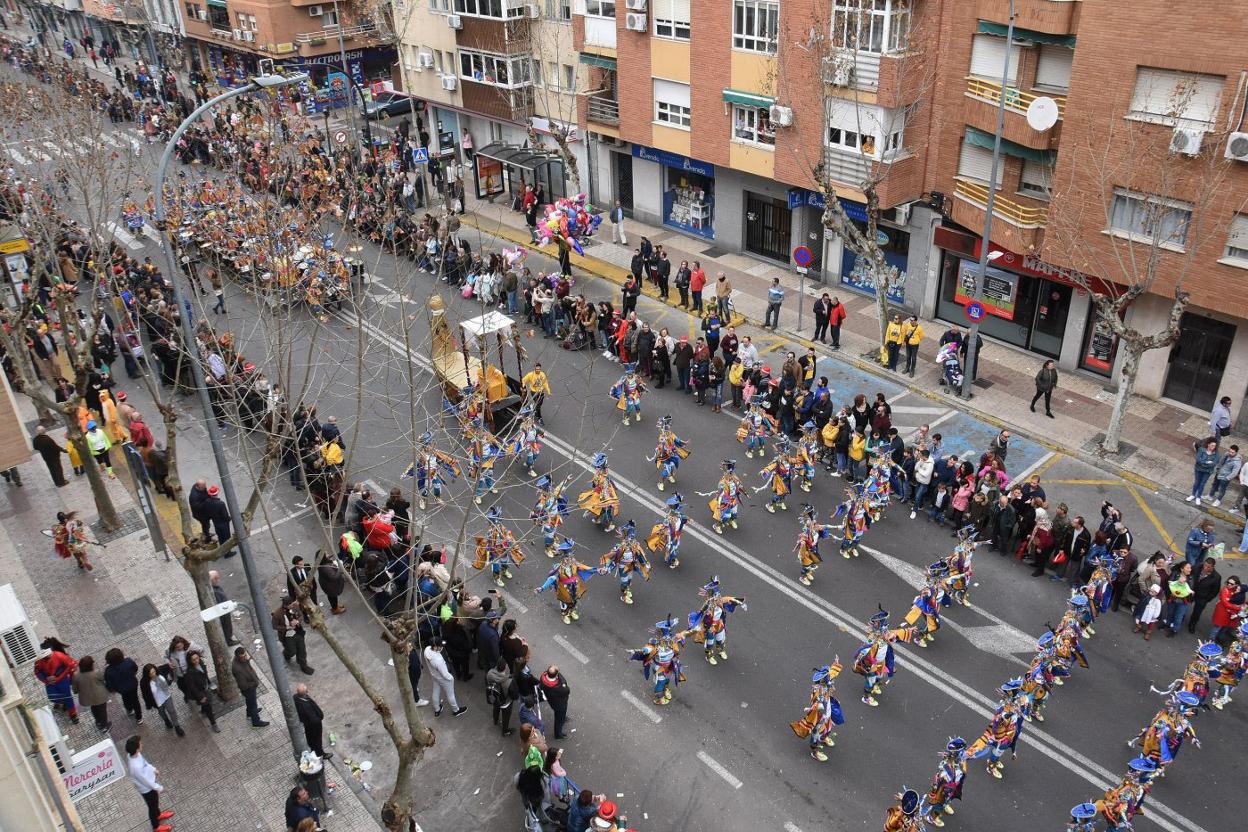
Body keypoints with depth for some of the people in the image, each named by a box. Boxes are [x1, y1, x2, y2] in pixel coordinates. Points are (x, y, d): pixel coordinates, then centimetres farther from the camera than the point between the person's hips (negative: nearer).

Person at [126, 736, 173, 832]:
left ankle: (158, 815, 61)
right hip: (147, 789, -7)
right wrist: (159, 788, -14)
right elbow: (146, 782, -29)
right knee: (152, 806, 20)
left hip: (150, 782, 7)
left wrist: (153, 769, 12)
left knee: (156, 801, 33)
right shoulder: (135, 767, -45)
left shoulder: (134, 754, -21)